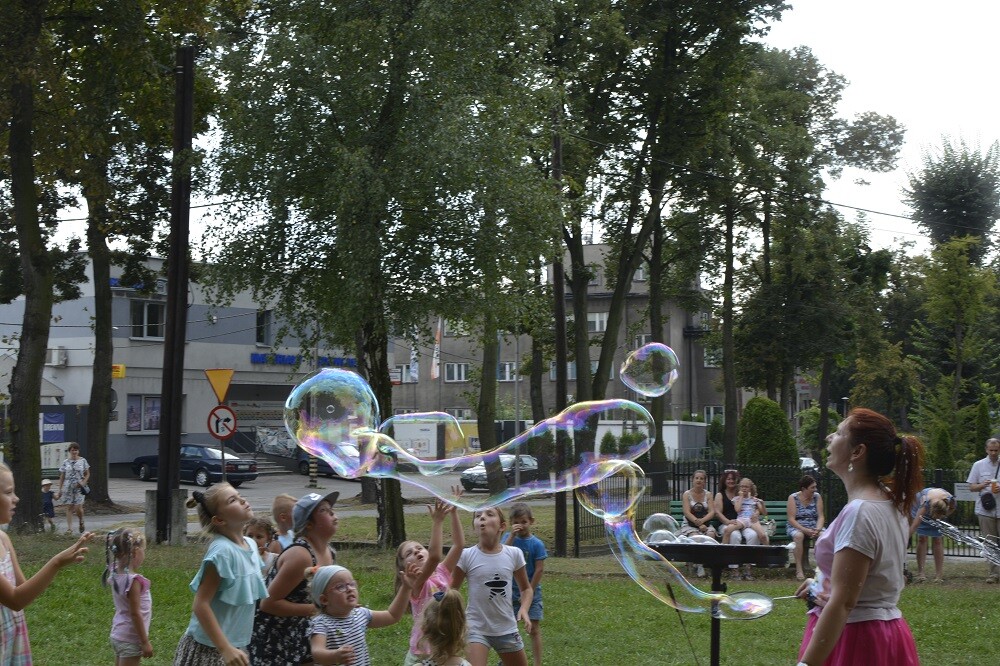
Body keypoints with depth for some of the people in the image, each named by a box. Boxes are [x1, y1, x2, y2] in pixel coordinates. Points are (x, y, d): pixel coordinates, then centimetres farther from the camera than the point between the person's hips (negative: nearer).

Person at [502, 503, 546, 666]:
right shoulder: (508, 537, -2)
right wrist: (512, 535, -26)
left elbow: (539, 570, -10)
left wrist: (529, 592, -9)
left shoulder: (537, 544, -10)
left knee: (534, 628, -2)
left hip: (531, 591, -2)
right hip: (511, 590, 3)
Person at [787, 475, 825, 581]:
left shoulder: (817, 497, 4)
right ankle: (799, 569, -34)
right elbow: (791, 519, -12)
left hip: (814, 527, 3)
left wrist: (818, 529, -21)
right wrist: (805, 530, -24)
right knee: (798, 536, -37)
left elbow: (820, 516, -1)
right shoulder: (793, 498, -5)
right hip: (796, 527, -3)